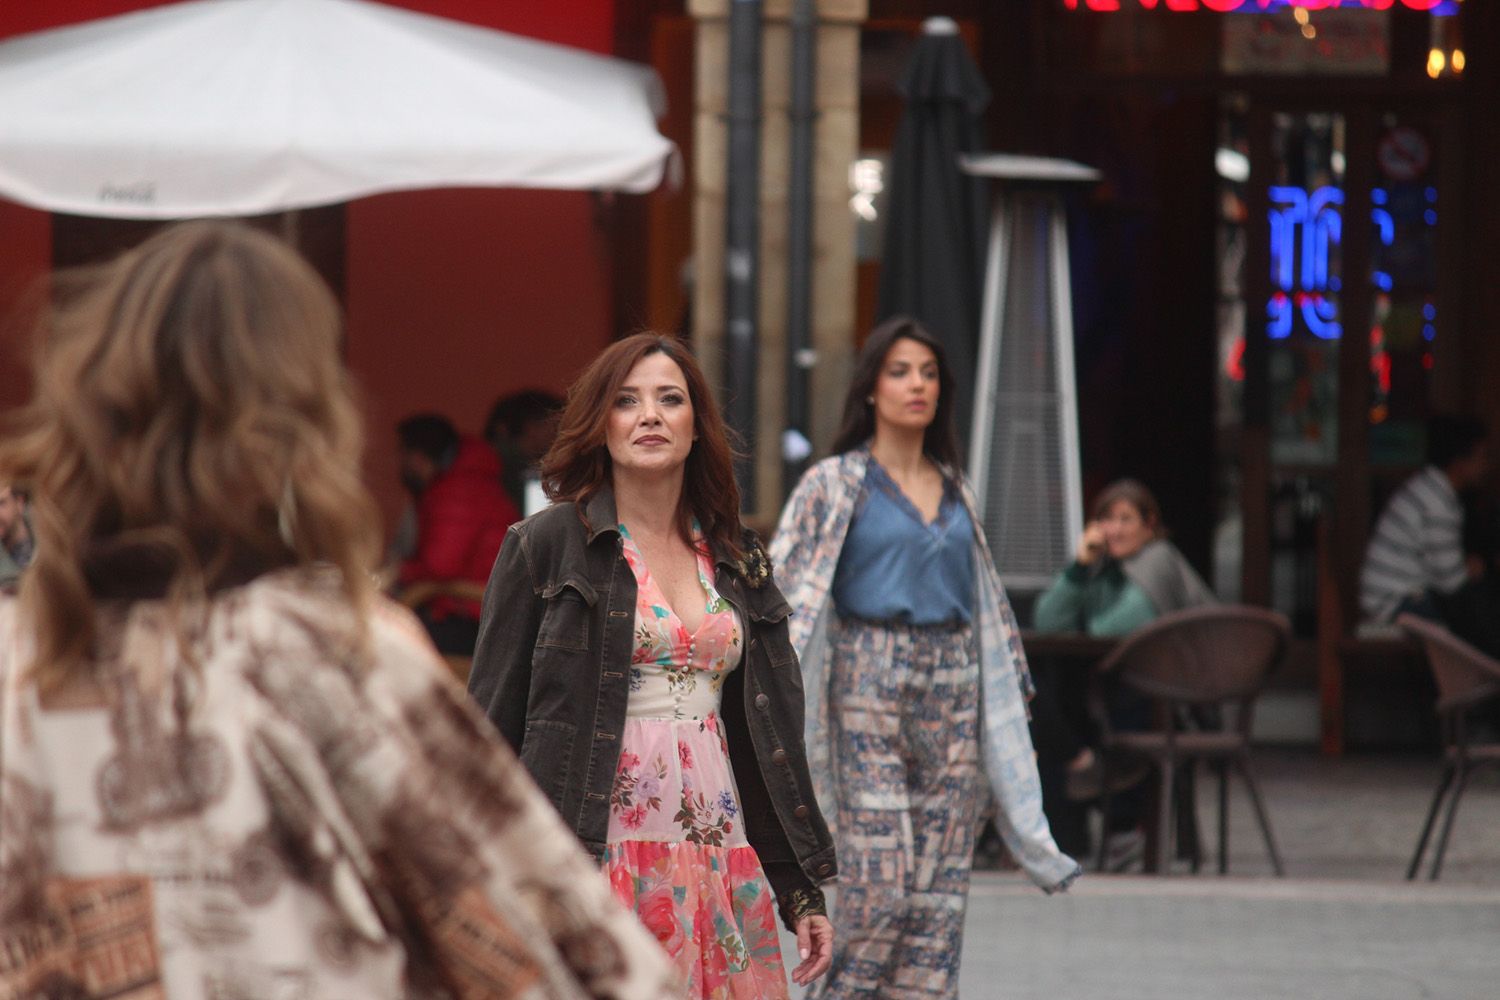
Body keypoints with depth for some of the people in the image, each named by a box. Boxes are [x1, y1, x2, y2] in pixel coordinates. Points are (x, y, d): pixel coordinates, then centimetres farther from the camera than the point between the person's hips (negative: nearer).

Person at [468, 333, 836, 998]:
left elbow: (772, 733, 16)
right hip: (599, 857, -4)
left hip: (721, 860, 4)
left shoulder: (738, 563, 14)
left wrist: (802, 891, 11)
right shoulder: (548, 545, 0)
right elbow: (494, 718, -2)